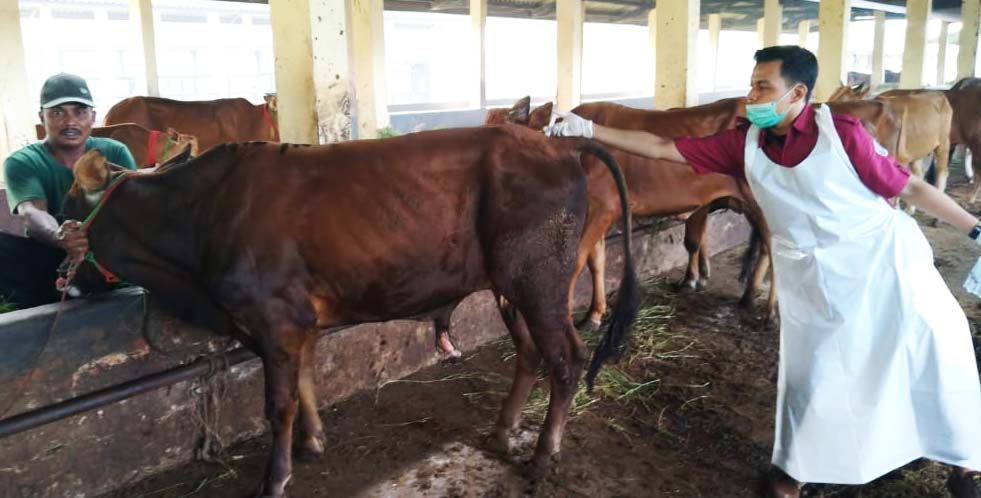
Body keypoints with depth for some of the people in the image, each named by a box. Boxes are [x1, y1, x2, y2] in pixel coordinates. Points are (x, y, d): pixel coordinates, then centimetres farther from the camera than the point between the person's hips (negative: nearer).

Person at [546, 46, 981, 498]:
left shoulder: (841, 132, -15)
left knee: (938, 358, 8)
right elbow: (661, 148, -5)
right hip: (813, 278, 2)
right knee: (810, 372, 11)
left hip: (885, 257, -1)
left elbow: (909, 187, -7)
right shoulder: (743, 143, -6)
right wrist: (588, 129, -8)